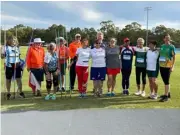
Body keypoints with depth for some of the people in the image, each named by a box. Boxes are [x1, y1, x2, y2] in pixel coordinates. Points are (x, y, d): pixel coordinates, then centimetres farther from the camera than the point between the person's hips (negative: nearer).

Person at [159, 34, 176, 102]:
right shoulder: (162, 46, 11)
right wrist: (158, 64, 12)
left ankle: (166, 96, 1)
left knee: (166, 81, -4)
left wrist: (172, 66, -14)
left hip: (168, 66, -6)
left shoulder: (171, 47, -5)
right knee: (165, 81, 15)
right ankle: (168, 93, 30)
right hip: (161, 66, 6)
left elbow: (174, 57, -7)